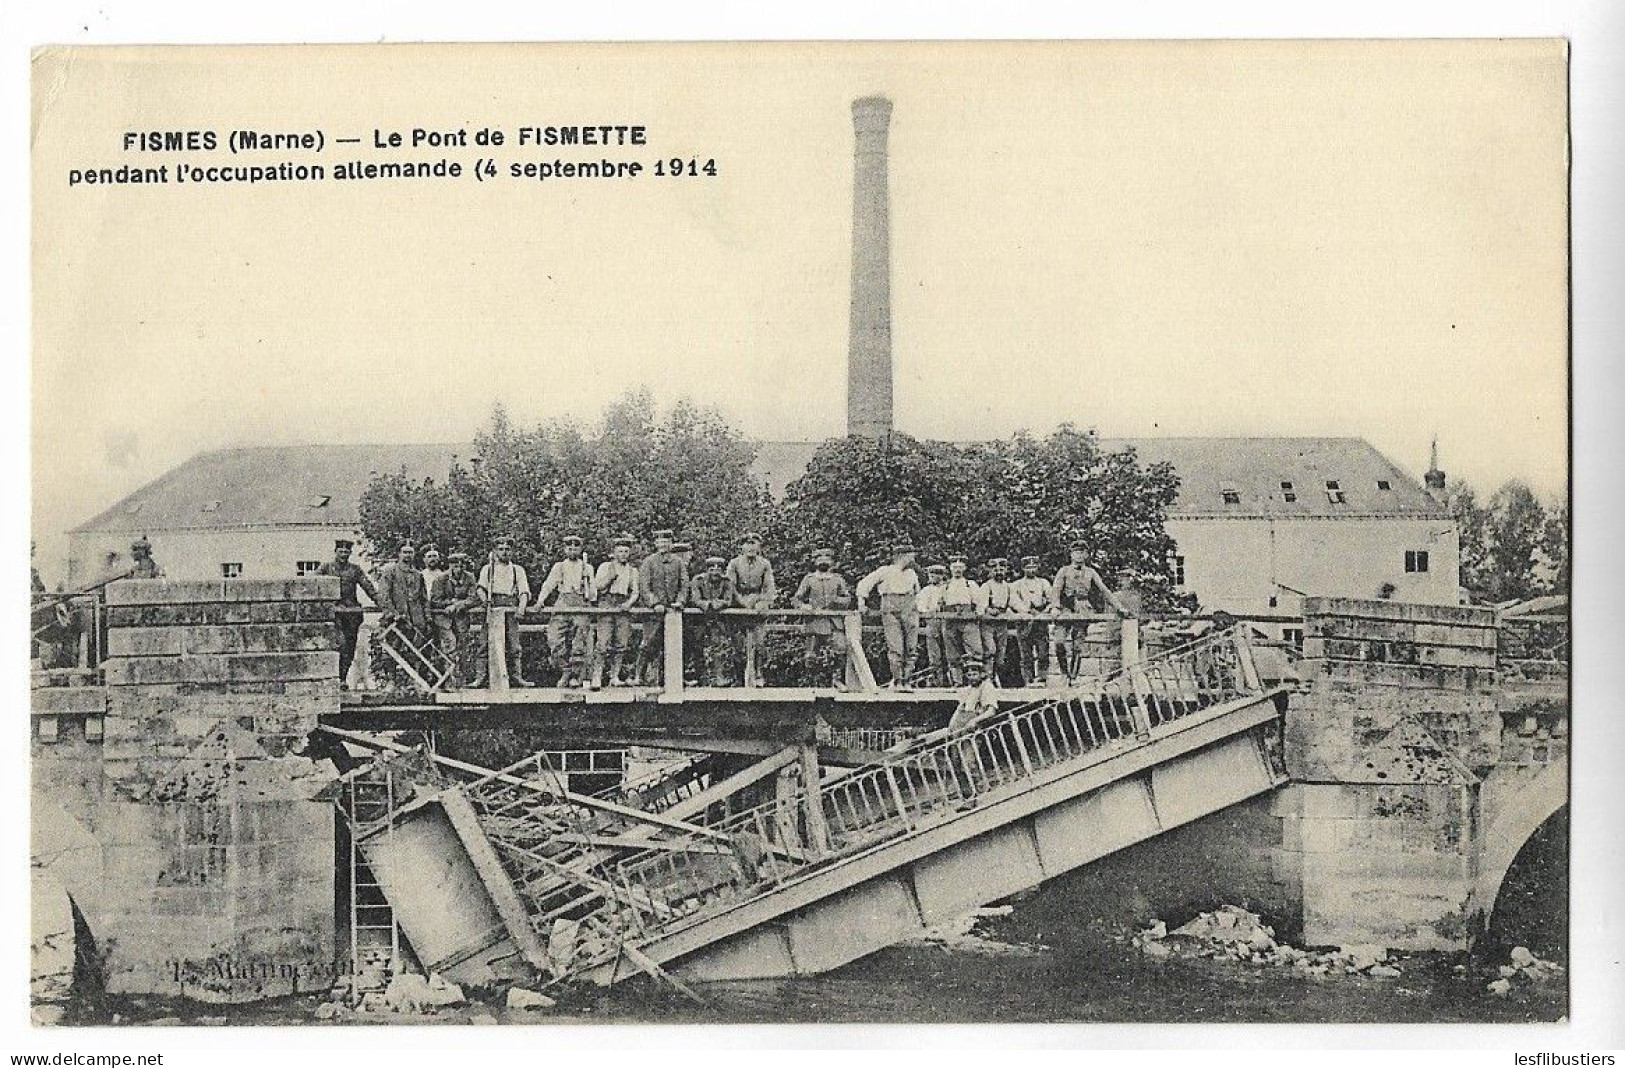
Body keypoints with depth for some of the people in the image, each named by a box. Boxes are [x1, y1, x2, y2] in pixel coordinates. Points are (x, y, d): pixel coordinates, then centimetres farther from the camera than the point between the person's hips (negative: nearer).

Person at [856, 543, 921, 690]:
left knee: (910, 648, 0)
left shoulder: (912, 574, 17)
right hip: (890, 611, -4)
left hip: (910, 612, 4)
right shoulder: (885, 571, 5)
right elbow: (864, 584, 9)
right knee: (895, 648, -13)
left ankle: (906, 680, 5)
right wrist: (862, 600, 2)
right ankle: (896, 680, -8)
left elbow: (917, 592, 34)